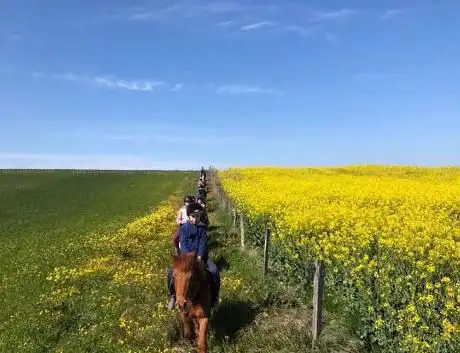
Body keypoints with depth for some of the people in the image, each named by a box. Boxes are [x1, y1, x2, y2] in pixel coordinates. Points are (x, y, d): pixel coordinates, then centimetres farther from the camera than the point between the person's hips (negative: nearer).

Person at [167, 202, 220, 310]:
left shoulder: (202, 228, 1)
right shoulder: (184, 228, -4)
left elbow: (203, 243, -5)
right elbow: (183, 245, -10)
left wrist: (199, 257, -21)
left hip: (200, 255, 1)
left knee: (214, 270, -22)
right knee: (172, 271, -24)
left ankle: (213, 297, -1)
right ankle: (173, 296, 1)